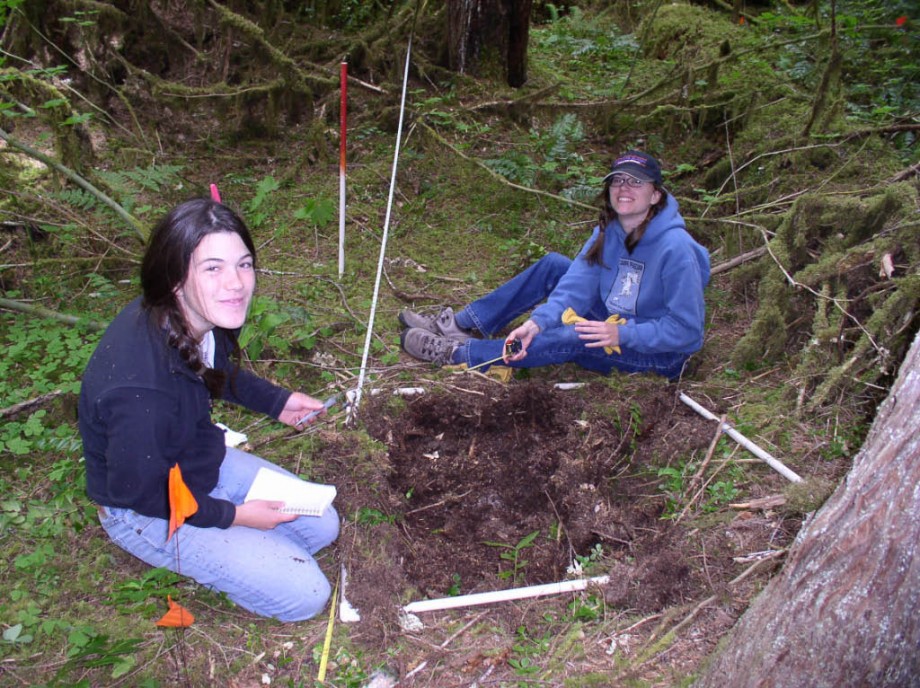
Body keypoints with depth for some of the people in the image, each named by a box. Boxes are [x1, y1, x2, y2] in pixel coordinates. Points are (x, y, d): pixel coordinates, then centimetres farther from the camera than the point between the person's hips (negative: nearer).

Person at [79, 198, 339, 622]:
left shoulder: (194, 317, -15)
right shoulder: (141, 392, -41)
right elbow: (139, 493, -25)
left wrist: (276, 402, 5)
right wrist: (234, 515, -15)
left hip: (205, 460, 8)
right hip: (148, 514, -7)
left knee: (322, 527, 10)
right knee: (304, 595, -8)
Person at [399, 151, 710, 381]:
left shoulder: (675, 248, -27)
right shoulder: (609, 231, -5)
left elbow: (686, 329, -26)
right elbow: (577, 286, -14)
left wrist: (622, 334, -34)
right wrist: (537, 322, -30)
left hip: (663, 353, -7)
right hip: (614, 320, 7)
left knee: (572, 338, -31)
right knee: (552, 265, -3)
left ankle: (459, 353, -20)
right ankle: (462, 324, -2)